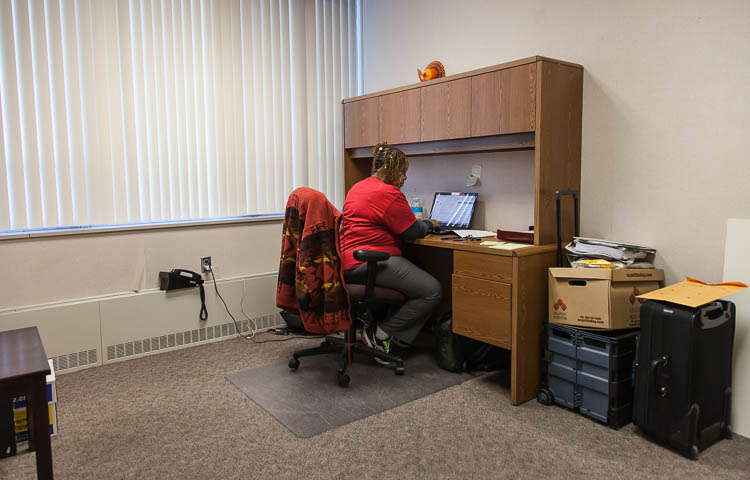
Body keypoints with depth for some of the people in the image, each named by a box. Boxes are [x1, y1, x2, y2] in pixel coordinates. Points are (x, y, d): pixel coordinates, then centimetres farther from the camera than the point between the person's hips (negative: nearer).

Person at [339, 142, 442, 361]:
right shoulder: (389, 193, -11)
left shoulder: (357, 187, 20)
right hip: (369, 264, -11)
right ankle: (380, 334, -3)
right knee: (432, 291, -11)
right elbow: (412, 231, -7)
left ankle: (397, 336, 7)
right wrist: (429, 224, 15)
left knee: (418, 280, 18)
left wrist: (420, 223, 26)